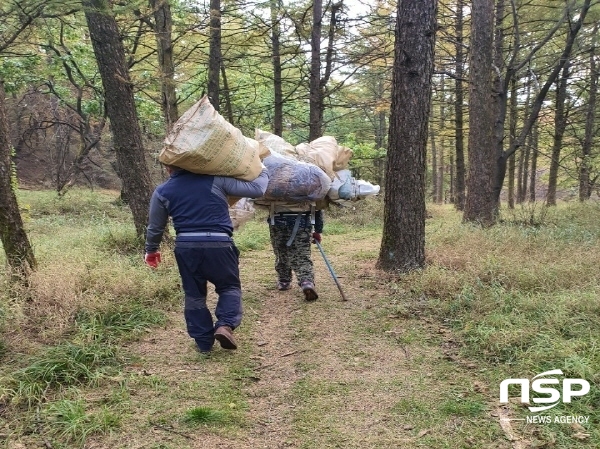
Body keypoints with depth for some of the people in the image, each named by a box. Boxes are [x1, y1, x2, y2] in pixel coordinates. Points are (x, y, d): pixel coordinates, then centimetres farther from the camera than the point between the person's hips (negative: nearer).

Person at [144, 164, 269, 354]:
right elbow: (256, 189, 2)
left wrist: (151, 250, 35)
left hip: (186, 247, 2)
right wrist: (263, 171, 23)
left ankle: (204, 341, 20)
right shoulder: (216, 179, 2)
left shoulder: (162, 192, 8)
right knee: (230, 287, 16)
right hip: (218, 244, -1)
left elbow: (155, 227, 17)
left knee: (194, 294, 16)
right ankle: (225, 325, -7)